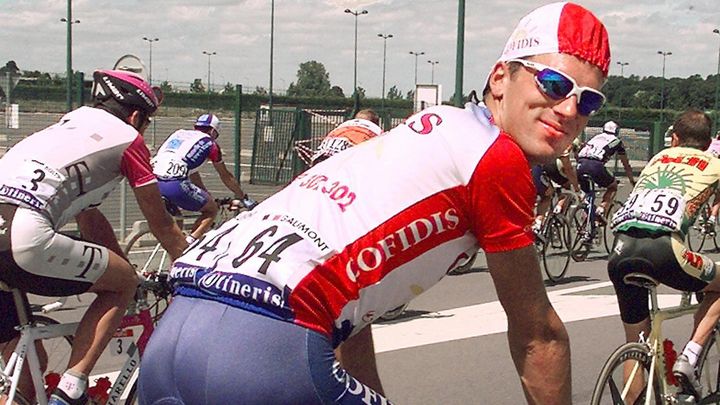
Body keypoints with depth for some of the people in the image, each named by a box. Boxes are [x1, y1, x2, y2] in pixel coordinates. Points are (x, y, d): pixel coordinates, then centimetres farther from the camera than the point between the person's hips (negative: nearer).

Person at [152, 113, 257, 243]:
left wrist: (207, 196, 46)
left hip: (154, 183, 6)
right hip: (175, 185, -6)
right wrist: (244, 198, 37)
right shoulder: (209, 143, 14)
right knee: (212, 210, 13)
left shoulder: (179, 133, 30)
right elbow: (226, 177, 24)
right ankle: (187, 245, -4)